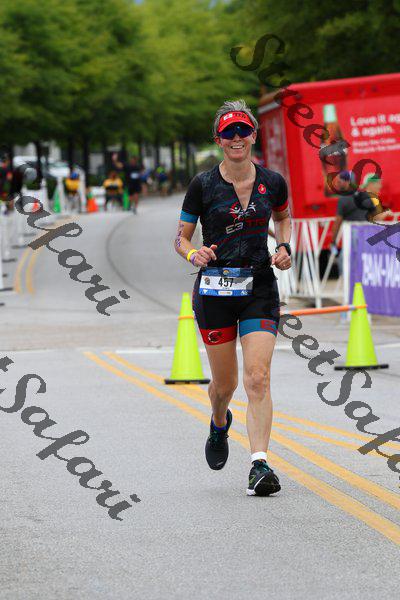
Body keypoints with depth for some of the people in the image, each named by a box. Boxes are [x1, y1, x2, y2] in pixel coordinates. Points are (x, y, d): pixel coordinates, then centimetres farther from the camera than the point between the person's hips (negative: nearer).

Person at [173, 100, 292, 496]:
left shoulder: (272, 182, 2)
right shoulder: (203, 185, -3)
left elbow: (284, 217, 24)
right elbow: (181, 238, 4)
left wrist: (284, 248, 5)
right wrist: (194, 255, -18)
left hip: (260, 289, 0)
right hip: (214, 290, 0)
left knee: (258, 378, -14)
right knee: (224, 383, 9)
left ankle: (259, 465, -18)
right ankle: (219, 424, 44)